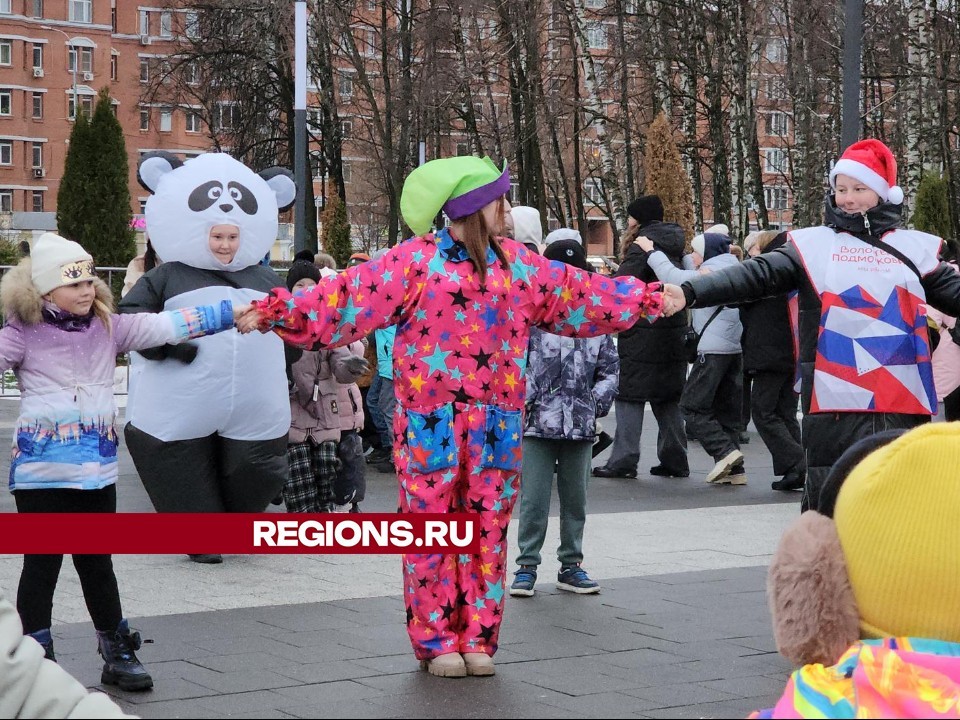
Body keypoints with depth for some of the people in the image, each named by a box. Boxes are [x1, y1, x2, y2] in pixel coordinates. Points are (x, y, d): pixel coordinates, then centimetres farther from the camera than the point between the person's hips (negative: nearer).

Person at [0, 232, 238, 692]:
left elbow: (168, 327, 1)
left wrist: (230, 314, -3)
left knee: (97, 563, 14)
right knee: (42, 565, 4)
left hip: (97, 469, 4)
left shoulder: (108, 327, 5)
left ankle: (118, 654, 24)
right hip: (41, 469, -4)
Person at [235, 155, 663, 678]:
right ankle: (436, 642, 12)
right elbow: (346, 297, -12)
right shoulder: (415, 261, -6)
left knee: (488, 531, 6)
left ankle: (478, 640, 17)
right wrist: (271, 314, -20)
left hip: (496, 424, 4)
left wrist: (648, 299, 24)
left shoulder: (518, 264, 11)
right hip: (430, 423, -4)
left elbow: (581, 293, 19)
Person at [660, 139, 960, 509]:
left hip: (903, 401, 2)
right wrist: (690, 292, -21)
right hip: (836, 400, -2)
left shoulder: (915, 248, 10)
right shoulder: (813, 245, 4)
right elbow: (757, 275, -6)